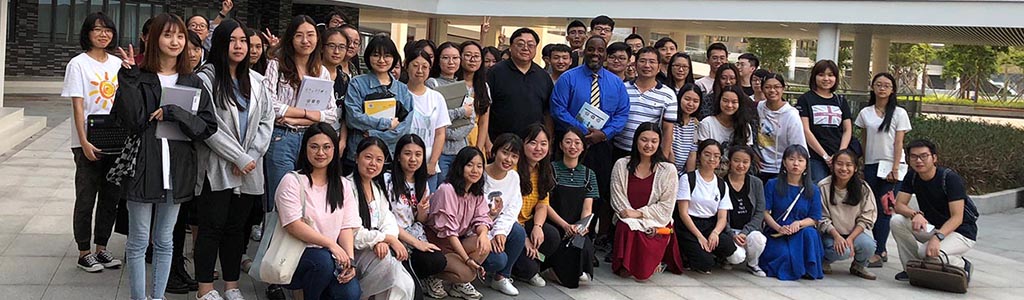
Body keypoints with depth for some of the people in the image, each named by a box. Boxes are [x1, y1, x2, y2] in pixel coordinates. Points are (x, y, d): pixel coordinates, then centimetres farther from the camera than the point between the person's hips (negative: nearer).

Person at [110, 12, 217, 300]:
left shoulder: (192, 82, 6)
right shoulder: (139, 78, -2)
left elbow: (208, 125, -3)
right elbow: (131, 120, -15)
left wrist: (172, 113, -15)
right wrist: (130, 77, -18)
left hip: (176, 171, 3)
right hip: (142, 167, -3)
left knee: (165, 241, 13)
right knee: (138, 242, 5)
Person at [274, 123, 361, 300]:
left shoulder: (344, 185, 12)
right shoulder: (292, 181, -3)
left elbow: (347, 227, 3)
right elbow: (293, 225, -14)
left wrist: (350, 260, -14)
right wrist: (331, 244, -21)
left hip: (333, 258, 3)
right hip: (296, 255, -3)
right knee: (323, 260, -36)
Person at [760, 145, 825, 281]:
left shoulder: (813, 190, 7)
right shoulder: (772, 185, 3)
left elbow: (814, 219, 3)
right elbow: (765, 212, -3)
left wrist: (798, 223, -18)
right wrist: (778, 228, -19)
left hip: (801, 234, 2)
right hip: (776, 234, -2)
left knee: (810, 233, -33)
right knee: (784, 255, -32)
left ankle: (809, 270, -16)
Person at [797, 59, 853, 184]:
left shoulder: (841, 101, 17)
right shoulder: (805, 99, 4)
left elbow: (848, 130, 13)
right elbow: (805, 130, -3)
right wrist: (825, 156, -9)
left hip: (839, 159, 4)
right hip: (815, 158, -3)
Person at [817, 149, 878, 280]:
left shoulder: (863, 188, -6)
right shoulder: (823, 186, -12)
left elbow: (866, 219, -5)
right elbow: (822, 218, -9)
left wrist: (851, 238, -18)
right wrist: (837, 236, -23)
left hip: (855, 232, 2)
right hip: (831, 233, -2)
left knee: (868, 245, -28)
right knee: (842, 251, -32)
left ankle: (858, 266, 6)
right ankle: (823, 260, 4)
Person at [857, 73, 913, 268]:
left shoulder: (899, 113, 0)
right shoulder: (865, 113, 8)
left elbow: (898, 143, -5)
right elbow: (863, 140, 11)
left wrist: (895, 169, -12)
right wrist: (863, 166, 7)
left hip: (891, 165, -4)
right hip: (871, 165, 4)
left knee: (884, 208, -9)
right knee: (874, 208, 4)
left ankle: (878, 254, -12)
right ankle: (881, 250, 14)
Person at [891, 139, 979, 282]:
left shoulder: (951, 178, -21)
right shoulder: (912, 177, -3)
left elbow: (957, 217, -26)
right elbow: (899, 205, -9)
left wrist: (937, 237, -41)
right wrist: (915, 214, -32)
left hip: (961, 233, -6)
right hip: (933, 227, 6)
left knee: (929, 253, -34)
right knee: (897, 221, -17)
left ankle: (963, 267, -1)